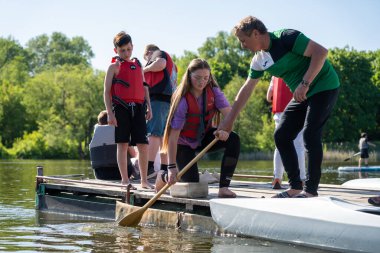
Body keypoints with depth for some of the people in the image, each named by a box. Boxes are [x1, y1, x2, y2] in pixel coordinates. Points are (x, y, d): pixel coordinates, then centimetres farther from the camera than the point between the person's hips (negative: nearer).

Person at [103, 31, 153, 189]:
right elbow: (107, 91, -1)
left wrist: (148, 107, 10)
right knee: (123, 144, -1)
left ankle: (144, 180, 6)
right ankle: (124, 180, 5)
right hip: (121, 108, -4)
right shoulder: (114, 67, 3)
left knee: (143, 144, -1)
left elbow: (144, 87, 20)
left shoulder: (138, 65, 18)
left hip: (138, 108, 4)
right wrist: (110, 113, -10)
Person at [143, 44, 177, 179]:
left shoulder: (158, 54, 5)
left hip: (158, 98, -10)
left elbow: (160, 63, -18)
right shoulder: (170, 62, 32)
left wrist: (145, 69, -5)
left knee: (153, 133, -17)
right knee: (162, 136, 9)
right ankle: (164, 168, 8)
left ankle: (149, 167, -25)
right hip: (168, 99, 10)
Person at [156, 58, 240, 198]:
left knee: (233, 139, -22)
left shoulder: (213, 91, -12)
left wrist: (225, 129, -47)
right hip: (184, 143, -5)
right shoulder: (183, 100, -26)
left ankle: (224, 187, -21)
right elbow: (173, 135, -29)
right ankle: (163, 176, 20)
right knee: (192, 181, -15)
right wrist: (171, 167, -35)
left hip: (204, 137, 5)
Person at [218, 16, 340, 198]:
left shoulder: (286, 38, -20)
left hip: (324, 87, -8)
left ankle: (311, 190, -12)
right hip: (303, 95, 9)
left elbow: (321, 51, -26)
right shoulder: (259, 60, 4)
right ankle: (295, 188, 5)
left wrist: (305, 84, -30)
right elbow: (246, 89, 12)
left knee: (310, 134, -19)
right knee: (281, 136, 2)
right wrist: (229, 120, 12)